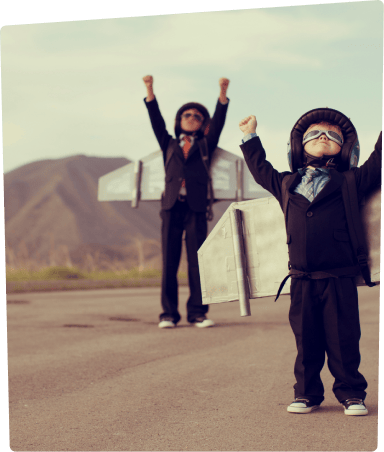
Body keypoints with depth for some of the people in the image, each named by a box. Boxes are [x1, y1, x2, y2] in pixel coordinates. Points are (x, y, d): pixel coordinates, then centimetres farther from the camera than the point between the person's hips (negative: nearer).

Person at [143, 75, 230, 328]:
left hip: (196, 208, -1)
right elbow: (156, 120, 10)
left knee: (197, 262, -4)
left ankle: (197, 312, -1)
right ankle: (169, 314, 0)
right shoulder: (169, 145, 20)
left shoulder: (205, 145, 17)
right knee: (169, 262, -2)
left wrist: (223, 93, -7)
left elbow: (218, 122, 6)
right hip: (172, 207, 1)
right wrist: (150, 90, 0)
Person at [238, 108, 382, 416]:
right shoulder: (286, 184, 15)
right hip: (302, 278, 3)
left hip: (339, 278, -2)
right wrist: (250, 136, 37)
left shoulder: (349, 182, 7)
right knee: (306, 340, 8)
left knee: (343, 339, 0)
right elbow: (262, 169, 31)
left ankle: (352, 393, 11)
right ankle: (307, 393, 19)